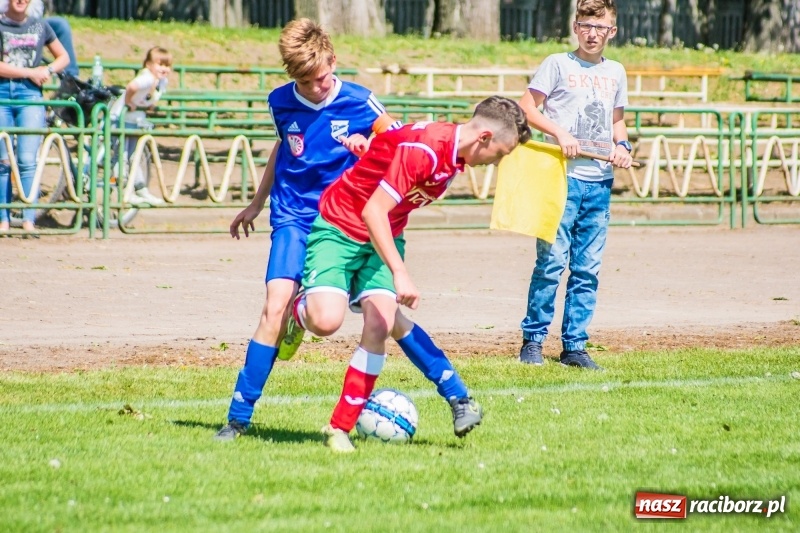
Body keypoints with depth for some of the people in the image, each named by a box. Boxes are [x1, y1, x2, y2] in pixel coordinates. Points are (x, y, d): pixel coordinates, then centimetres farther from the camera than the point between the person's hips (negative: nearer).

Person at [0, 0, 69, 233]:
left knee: (27, 160, -9)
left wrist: (47, 70, -1)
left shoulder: (39, 26, 10)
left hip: (30, 94, 1)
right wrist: (30, 72, -11)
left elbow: (63, 57, 19)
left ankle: (29, 219, -9)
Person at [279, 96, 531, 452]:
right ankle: (300, 310, 14)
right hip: (339, 228, -8)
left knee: (380, 324, -13)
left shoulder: (456, 153, -1)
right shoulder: (424, 148, -29)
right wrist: (399, 273, -40)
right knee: (327, 321, -26)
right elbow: (373, 212, -33)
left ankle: (340, 429, -6)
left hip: (383, 238, 8)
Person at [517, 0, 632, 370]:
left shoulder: (616, 73, 15)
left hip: (600, 182, 5)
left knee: (587, 268, 5)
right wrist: (559, 132, -15)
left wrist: (622, 144, 5)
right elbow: (527, 107, -2)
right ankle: (533, 339, 2)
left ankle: (574, 346, 10)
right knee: (552, 261, -8)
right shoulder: (558, 64, 1)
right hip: (562, 176, -5)